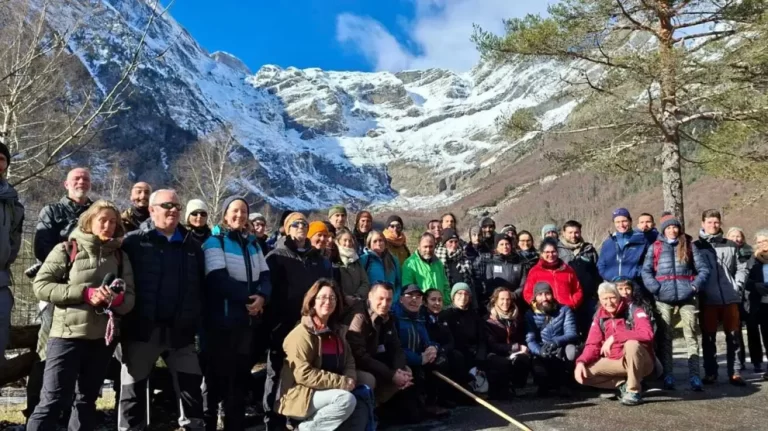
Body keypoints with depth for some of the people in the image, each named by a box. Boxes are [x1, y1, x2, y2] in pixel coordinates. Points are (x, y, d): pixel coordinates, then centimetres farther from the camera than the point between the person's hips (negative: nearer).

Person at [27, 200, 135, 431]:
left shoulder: (120, 257, 10)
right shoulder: (67, 249, 0)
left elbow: (130, 298, 7)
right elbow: (41, 285, -7)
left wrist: (118, 300, -17)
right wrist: (84, 293, -16)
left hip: (103, 337, 5)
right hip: (68, 334, -4)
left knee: (87, 399, 14)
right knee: (53, 400, -5)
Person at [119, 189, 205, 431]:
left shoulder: (192, 245, 10)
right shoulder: (134, 241, 0)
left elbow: (201, 286, 10)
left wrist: (197, 320, 3)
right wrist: (123, 318, -14)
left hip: (181, 331, 3)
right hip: (142, 329, -3)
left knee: (191, 387, 8)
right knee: (134, 389, 9)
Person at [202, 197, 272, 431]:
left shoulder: (253, 243, 14)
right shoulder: (214, 242, -3)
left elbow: (265, 276, 8)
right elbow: (219, 279, -15)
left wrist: (262, 297, -13)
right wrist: (249, 297, -15)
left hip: (248, 319, 6)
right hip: (222, 320, -5)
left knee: (241, 375, 12)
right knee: (217, 375, 0)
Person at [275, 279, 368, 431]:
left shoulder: (337, 330, 12)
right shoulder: (302, 334, -14)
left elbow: (349, 361, 13)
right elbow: (303, 374, -22)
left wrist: (350, 379, -11)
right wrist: (342, 382, -21)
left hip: (326, 391, 8)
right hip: (300, 395, -7)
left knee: (361, 411, -10)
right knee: (347, 399, -27)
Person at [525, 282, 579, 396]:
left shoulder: (564, 310, 0)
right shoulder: (530, 315, -1)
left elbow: (572, 334, -13)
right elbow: (530, 340, -11)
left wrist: (556, 342, -34)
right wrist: (540, 351, -34)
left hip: (562, 354, 1)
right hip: (542, 357, 0)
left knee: (570, 348, -33)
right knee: (539, 371, -33)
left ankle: (563, 383, -8)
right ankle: (545, 385, 7)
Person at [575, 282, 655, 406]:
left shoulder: (634, 312, -13)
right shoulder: (599, 318, 2)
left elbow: (647, 334, -31)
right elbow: (593, 345, 0)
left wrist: (614, 337, -33)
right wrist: (581, 362, -20)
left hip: (641, 362, -5)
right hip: (616, 362, 5)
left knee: (632, 344, -38)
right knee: (583, 373, -14)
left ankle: (633, 391, -19)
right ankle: (624, 385, -3)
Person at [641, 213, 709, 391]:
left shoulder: (689, 245, 9)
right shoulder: (655, 247, 7)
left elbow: (703, 269, 5)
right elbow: (646, 271, 1)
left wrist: (695, 286, -9)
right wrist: (655, 288, -13)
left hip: (687, 296, 0)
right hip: (663, 298, 0)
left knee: (691, 336, 1)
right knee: (665, 337, 5)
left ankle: (694, 375, 3)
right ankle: (667, 376, 10)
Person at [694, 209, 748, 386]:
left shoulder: (731, 245, 10)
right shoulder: (696, 246, 4)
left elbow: (742, 268, 11)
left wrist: (737, 287, -1)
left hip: (730, 298, 2)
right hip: (707, 300, -2)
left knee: (733, 336, 5)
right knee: (708, 338, 4)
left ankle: (735, 373, 11)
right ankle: (710, 372, 12)